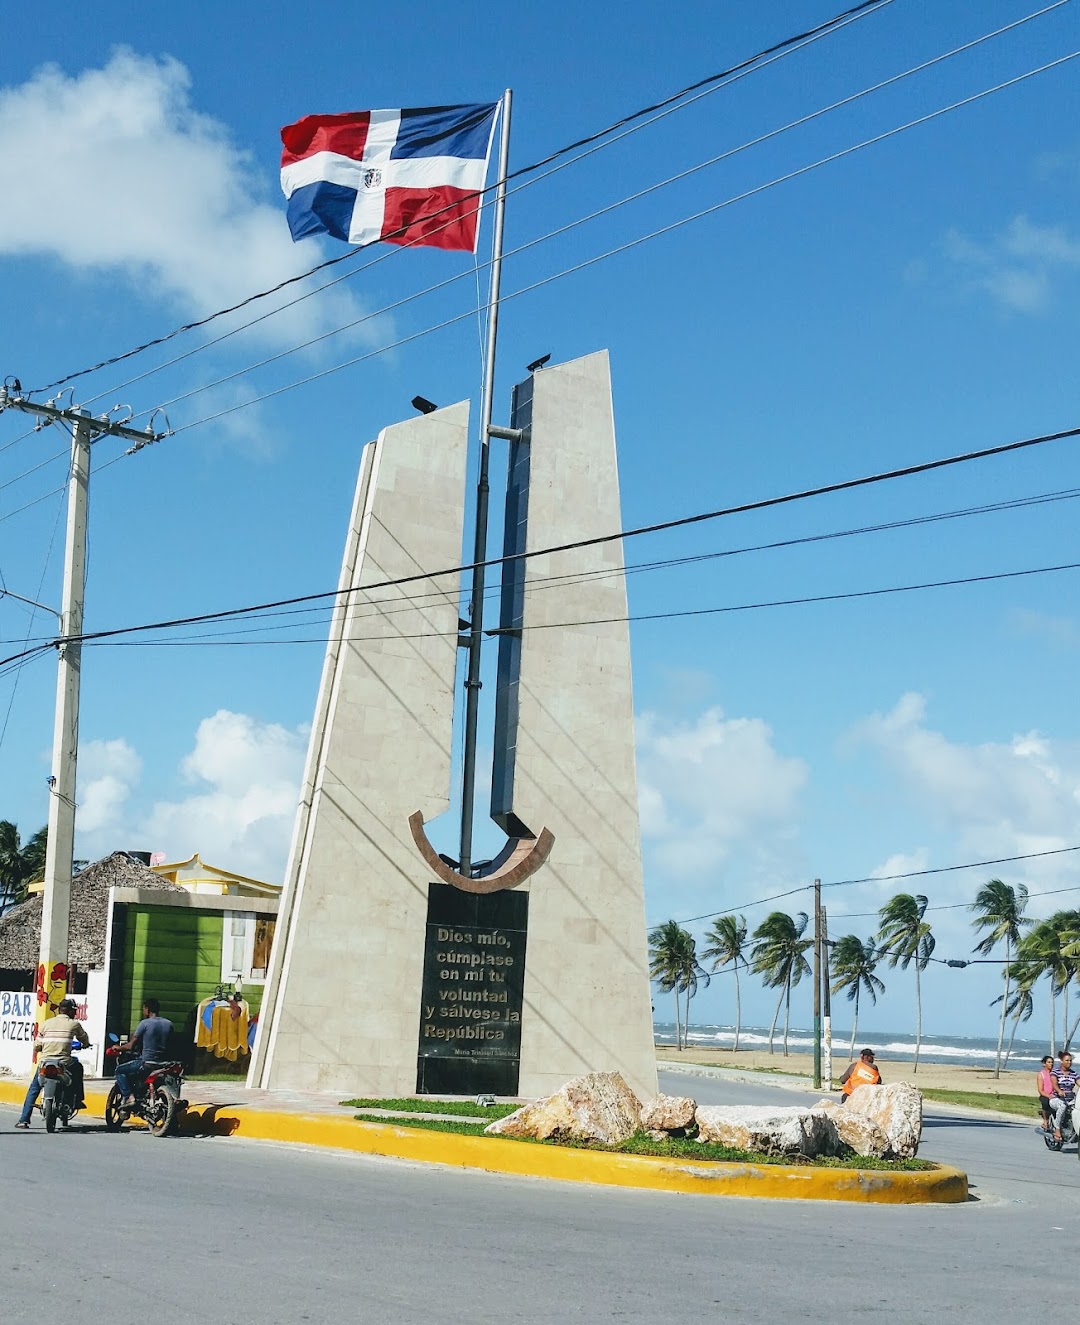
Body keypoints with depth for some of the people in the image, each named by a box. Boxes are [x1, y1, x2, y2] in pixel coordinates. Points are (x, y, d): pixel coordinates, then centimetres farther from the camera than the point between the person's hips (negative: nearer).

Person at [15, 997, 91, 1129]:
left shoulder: (46, 1023, 8)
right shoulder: (74, 1024, 4)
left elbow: (37, 1047, 7)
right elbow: (84, 1040, 22)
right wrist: (85, 1045, 45)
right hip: (64, 1063, -1)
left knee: (33, 1089, 18)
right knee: (78, 1067, 30)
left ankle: (24, 1120, 8)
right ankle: (78, 1100, 26)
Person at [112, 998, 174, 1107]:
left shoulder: (145, 1023, -9)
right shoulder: (169, 1024, 8)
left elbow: (131, 1046, -7)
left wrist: (119, 1048, 13)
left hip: (147, 1063, -7)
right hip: (164, 1063, 7)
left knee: (120, 1070, 12)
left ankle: (128, 1097, -3)